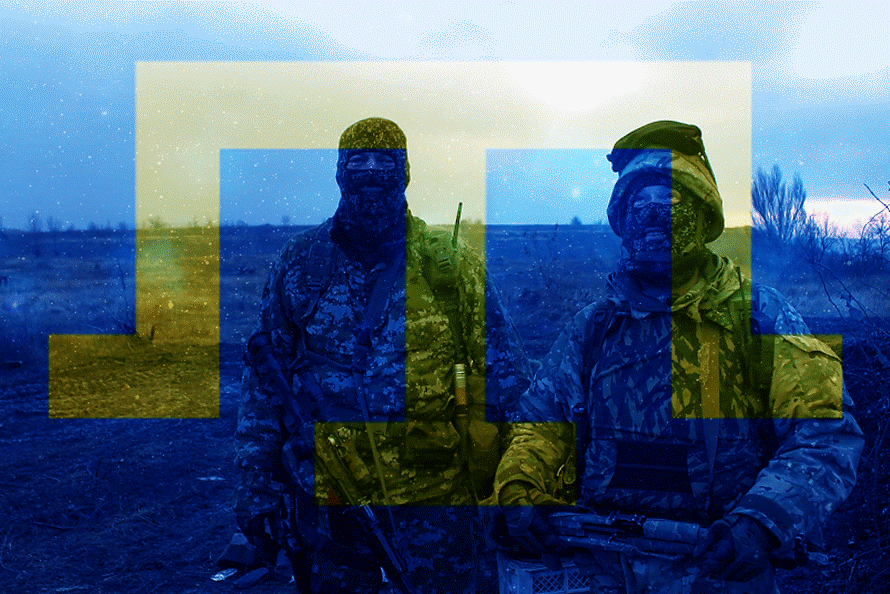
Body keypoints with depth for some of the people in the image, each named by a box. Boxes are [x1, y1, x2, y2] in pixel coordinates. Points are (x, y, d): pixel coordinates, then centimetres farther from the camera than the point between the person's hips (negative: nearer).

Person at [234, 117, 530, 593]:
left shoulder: (453, 265, -4)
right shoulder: (299, 264, 1)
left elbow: (504, 377, 2)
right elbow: (263, 383, 6)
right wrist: (255, 484, 3)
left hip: (436, 499, -1)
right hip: (324, 495, 2)